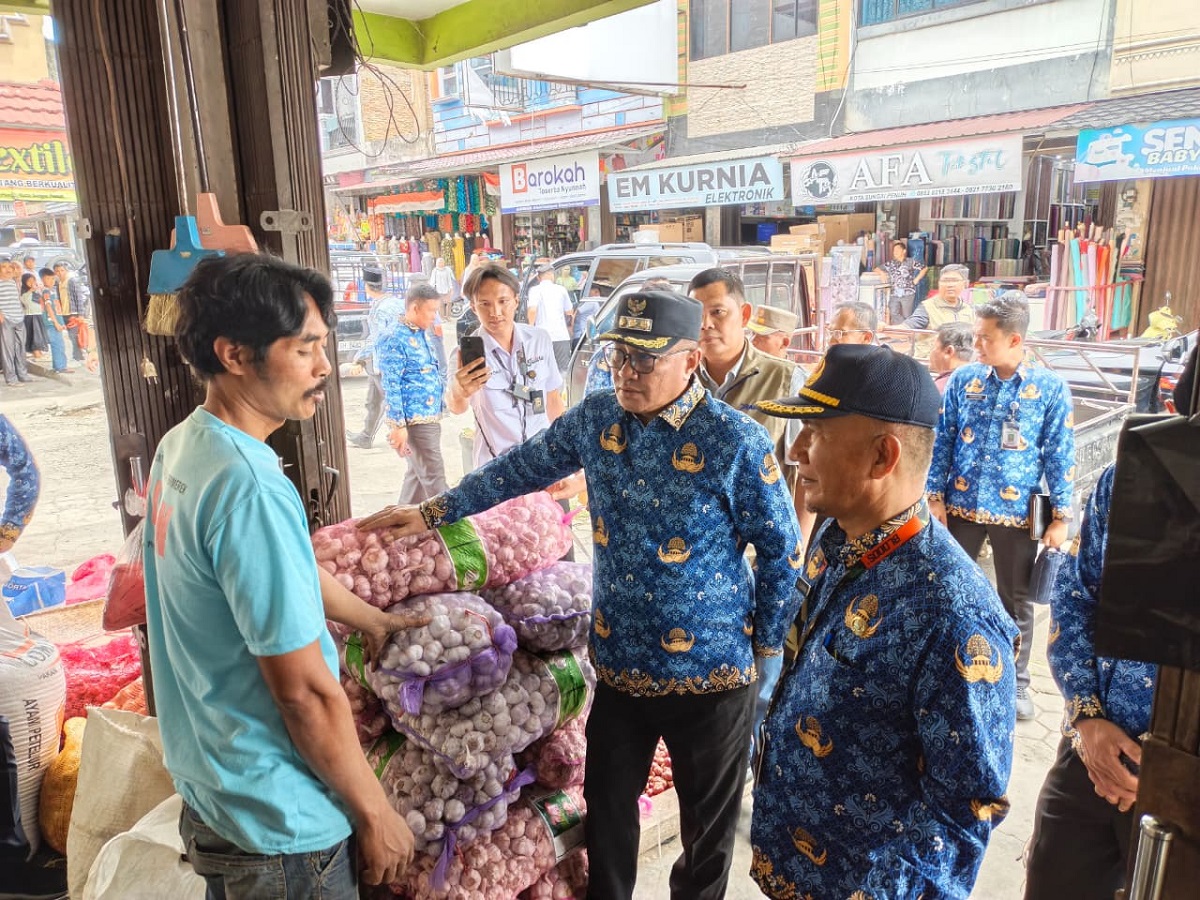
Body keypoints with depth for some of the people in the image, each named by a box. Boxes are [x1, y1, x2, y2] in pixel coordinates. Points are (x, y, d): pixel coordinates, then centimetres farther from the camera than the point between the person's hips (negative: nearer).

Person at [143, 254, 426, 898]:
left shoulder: (180, 446, -1)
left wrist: (369, 618, 25)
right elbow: (305, 692, -27)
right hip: (280, 824, -9)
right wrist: (375, 814, -13)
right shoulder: (248, 488, -31)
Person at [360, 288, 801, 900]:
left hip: (710, 669, -4)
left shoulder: (736, 442, -18)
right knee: (605, 805, 21)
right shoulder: (596, 417, -3)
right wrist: (436, 511, 9)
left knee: (707, 822, 18)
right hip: (618, 662, 4)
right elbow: (526, 467, 10)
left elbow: (783, 550, -9)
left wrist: (766, 650, -5)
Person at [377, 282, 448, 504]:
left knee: (417, 474, 17)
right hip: (415, 421, -9)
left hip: (431, 418, 9)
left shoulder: (423, 335, 13)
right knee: (434, 477, -3)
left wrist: (440, 409, 21)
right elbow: (391, 387, -18)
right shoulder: (395, 340, -14)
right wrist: (398, 426, -20)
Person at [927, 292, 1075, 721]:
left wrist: (1060, 517, -5)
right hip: (962, 506, 1)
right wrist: (936, 496, -2)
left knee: (1017, 600, 13)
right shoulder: (963, 379, -3)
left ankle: (1016, 682, 31)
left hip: (1018, 513, -1)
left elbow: (1060, 455, -4)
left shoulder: (1051, 387, -6)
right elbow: (943, 440, 1)